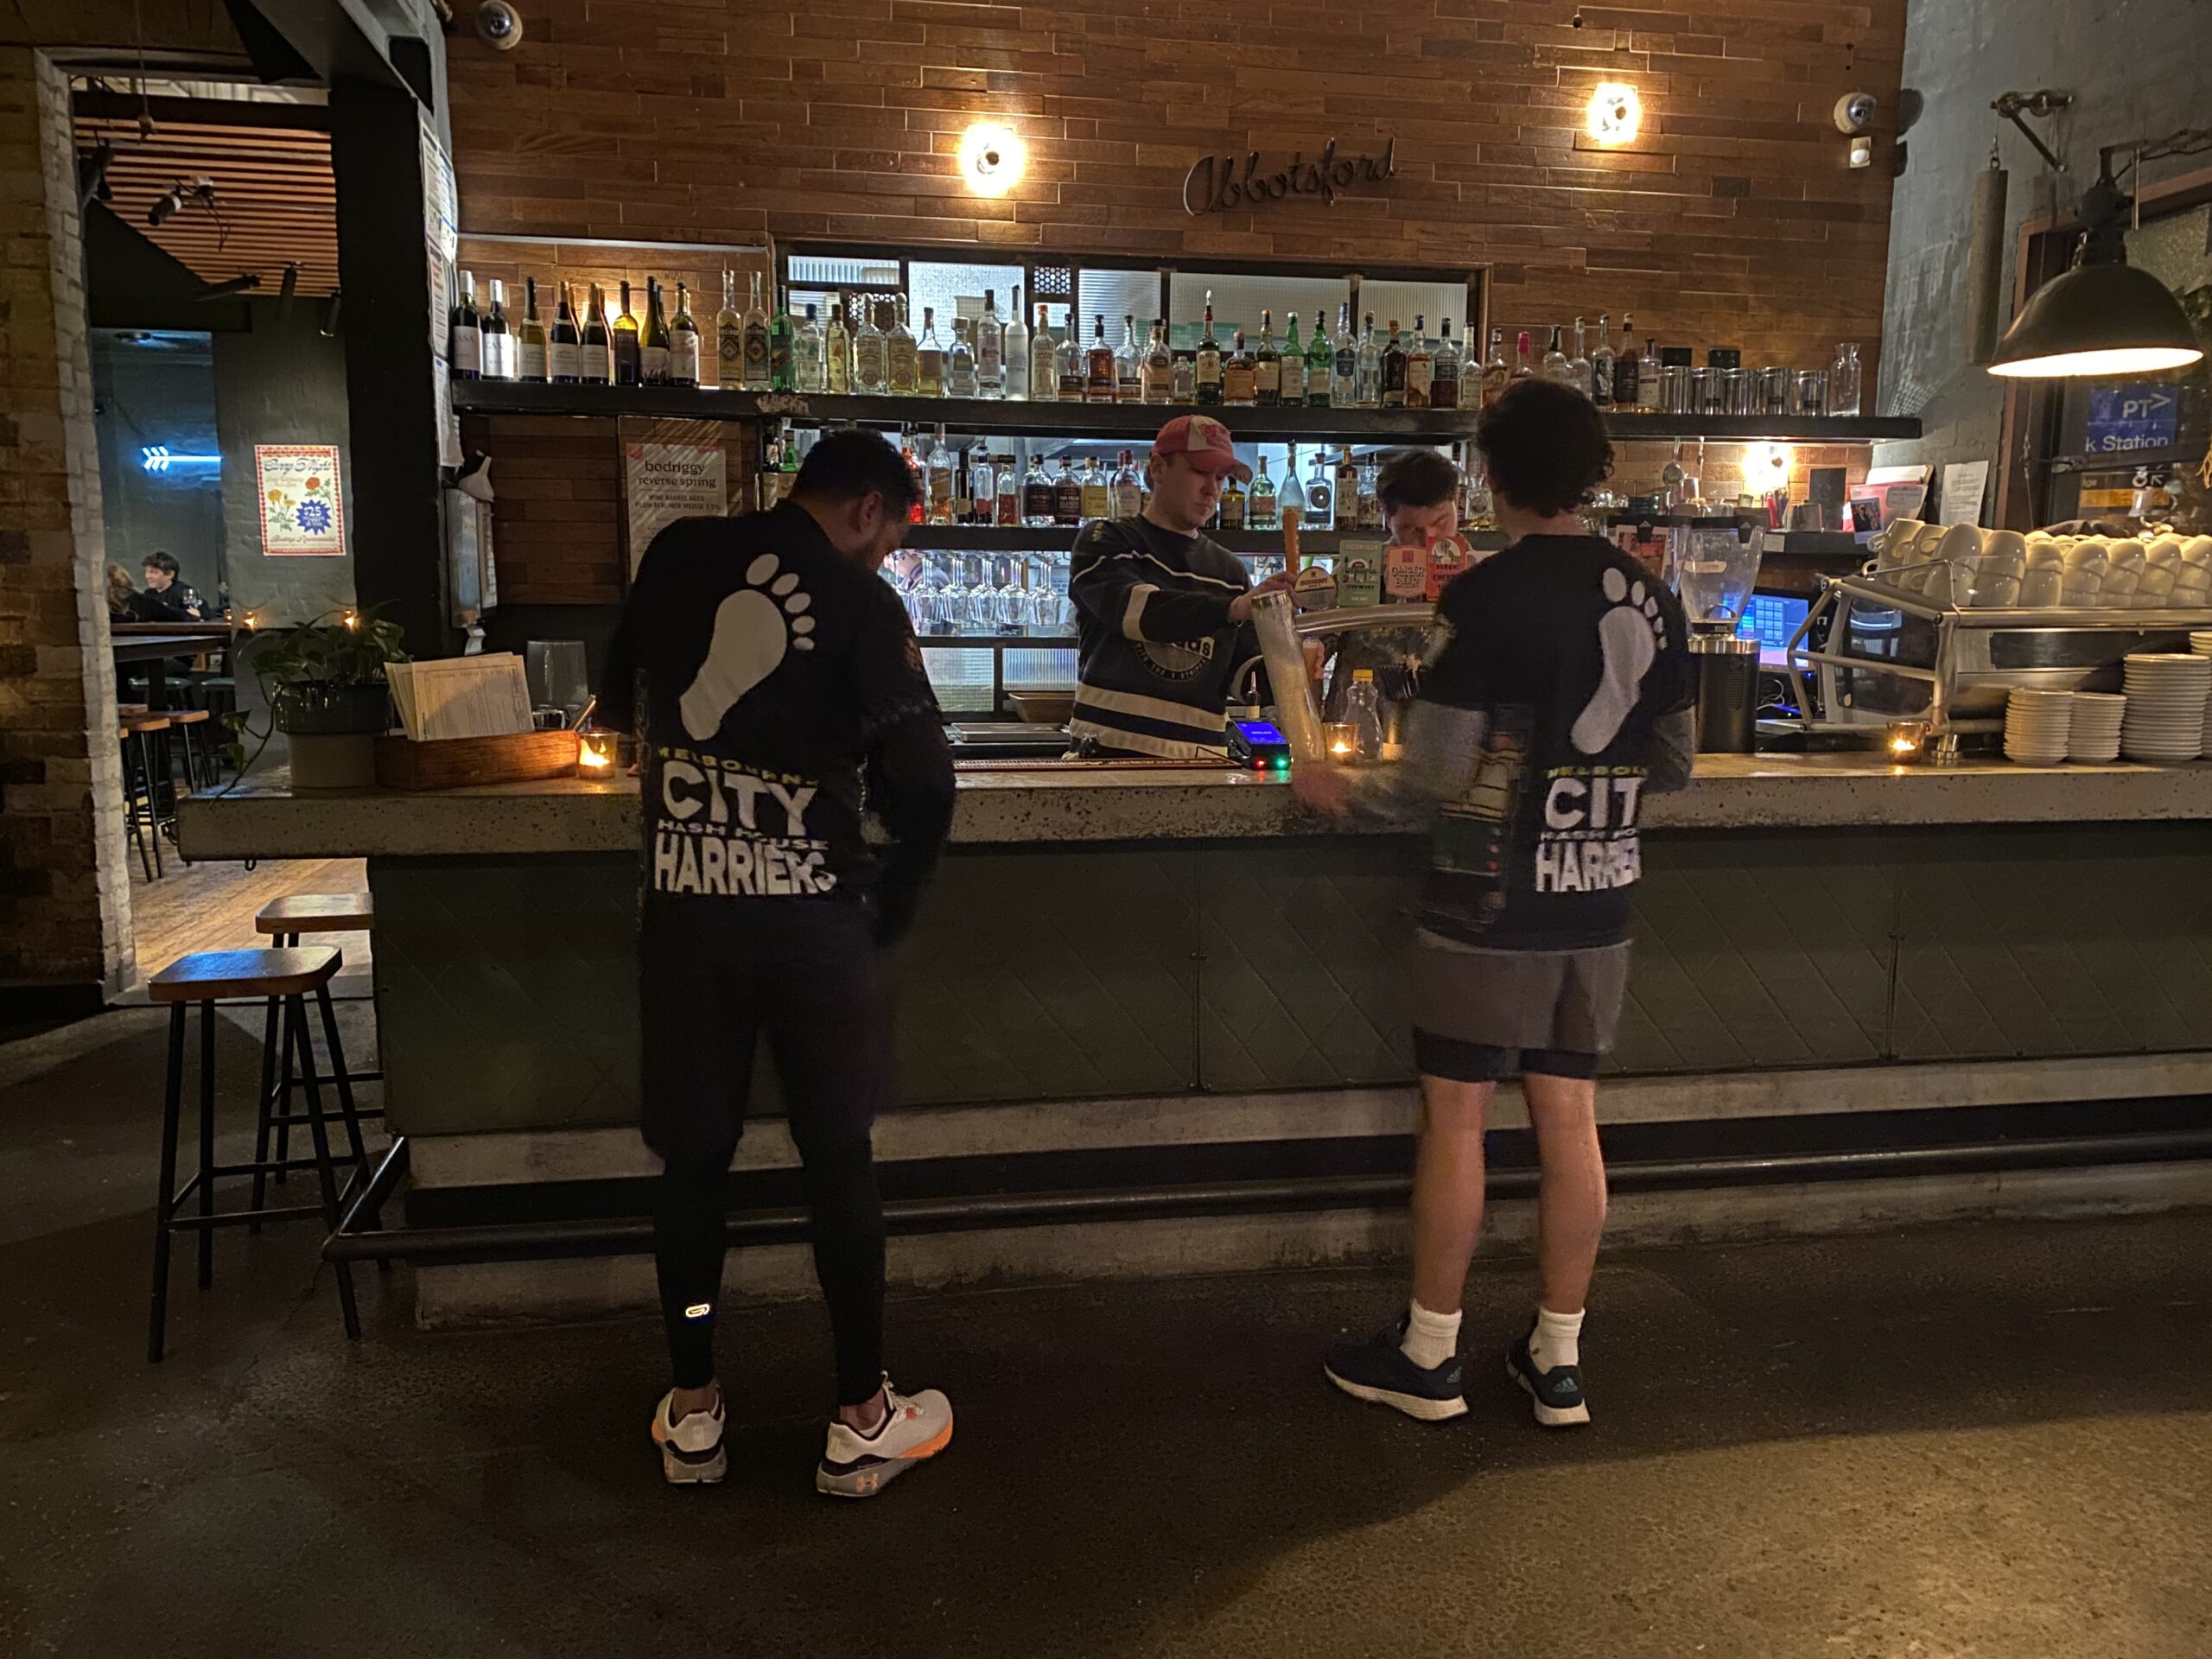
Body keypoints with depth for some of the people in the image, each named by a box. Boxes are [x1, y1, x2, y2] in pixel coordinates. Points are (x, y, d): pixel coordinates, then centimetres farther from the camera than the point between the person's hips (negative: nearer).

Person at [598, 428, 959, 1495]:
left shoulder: (677, 557, 5)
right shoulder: (860, 602, -6)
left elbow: (620, 702, 19)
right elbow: (923, 776, -11)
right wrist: (895, 900, 3)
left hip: (683, 898, 3)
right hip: (809, 903, -3)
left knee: (692, 1154, 12)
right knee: (838, 1155, 8)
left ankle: (692, 1415, 24)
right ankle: (862, 1421, 18)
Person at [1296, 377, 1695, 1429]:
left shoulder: (1487, 596, -14)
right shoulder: (1651, 599, 5)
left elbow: (1438, 776, -16)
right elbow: (1675, 767, 12)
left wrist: (1342, 791, 0)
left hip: (1490, 903, -6)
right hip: (1598, 902, 6)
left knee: (1454, 1117, 5)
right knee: (1568, 1119, 12)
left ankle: (1427, 1356, 17)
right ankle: (1557, 1362, 22)